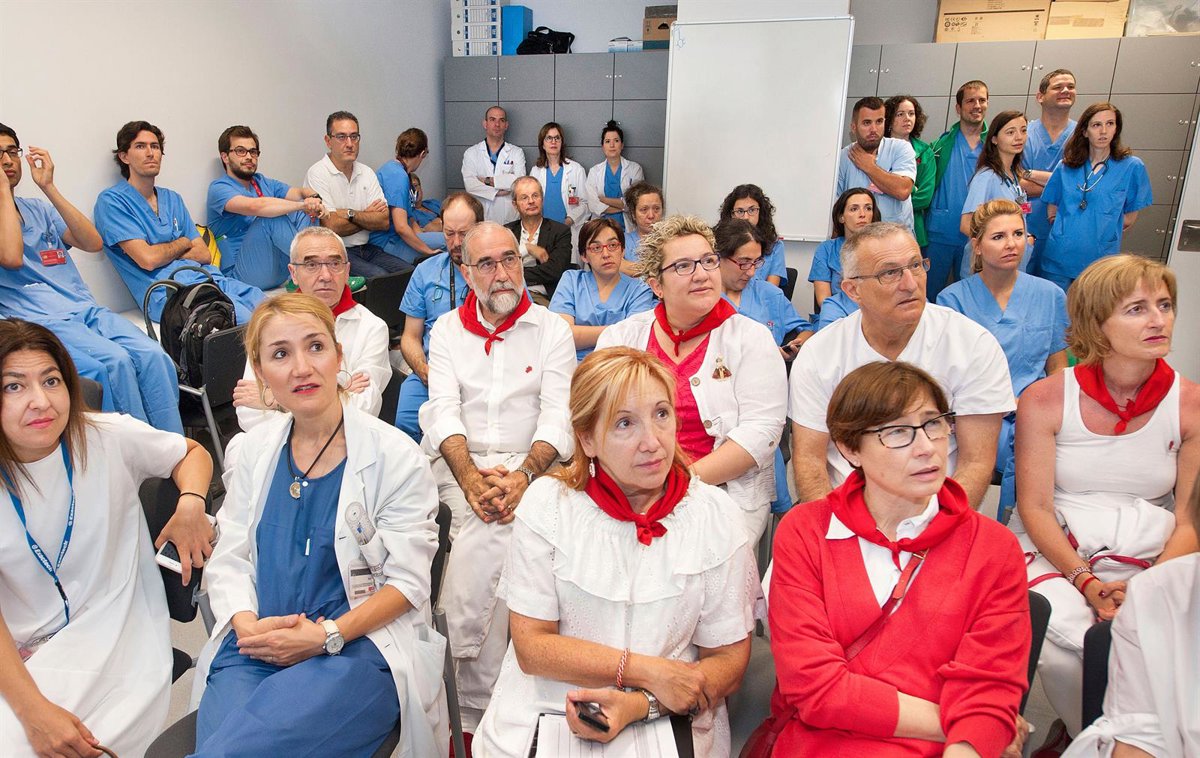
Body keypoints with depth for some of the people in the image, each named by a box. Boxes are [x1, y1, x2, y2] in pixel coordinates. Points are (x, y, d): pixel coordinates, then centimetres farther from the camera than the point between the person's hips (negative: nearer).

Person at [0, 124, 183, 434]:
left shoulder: (38, 208, 22)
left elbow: (93, 243, 8)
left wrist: (49, 187, 3)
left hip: (87, 309, 5)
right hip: (40, 321, -5)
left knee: (154, 357, -22)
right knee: (115, 361, -31)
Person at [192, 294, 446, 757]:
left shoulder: (395, 456, -6)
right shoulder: (256, 449, 8)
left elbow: (407, 581, -6)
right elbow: (229, 558, 10)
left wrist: (325, 636, -16)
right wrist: (247, 624, -10)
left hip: (359, 644, -3)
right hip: (258, 643, 4)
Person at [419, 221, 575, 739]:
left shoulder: (552, 328, 7)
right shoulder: (447, 330, 13)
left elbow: (559, 415, -4)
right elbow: (444, 410, 0)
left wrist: (522, 475, -22)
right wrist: (472, 478, -17)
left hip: (531, 463, -1)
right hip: (461, 465, 1)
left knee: (484, 537, -29)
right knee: (490, 529, -28)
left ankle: (475, 713, -12)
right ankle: (483, 713, -10)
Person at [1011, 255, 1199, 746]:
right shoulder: (1046, 400, -4)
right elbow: (1034, 507, -5)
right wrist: (1087, 582, -16)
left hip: (1152, 562, 2)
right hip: (1053, 553, -2)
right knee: (1061, 641, -28)